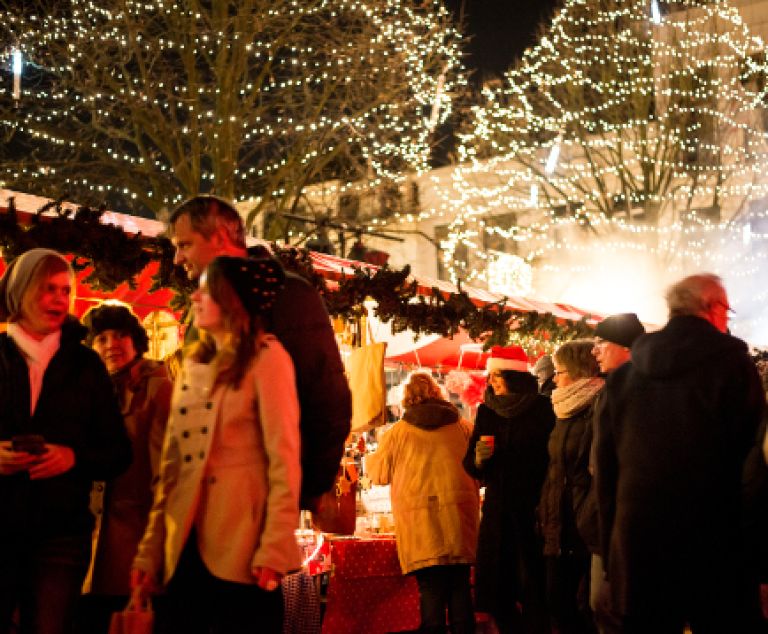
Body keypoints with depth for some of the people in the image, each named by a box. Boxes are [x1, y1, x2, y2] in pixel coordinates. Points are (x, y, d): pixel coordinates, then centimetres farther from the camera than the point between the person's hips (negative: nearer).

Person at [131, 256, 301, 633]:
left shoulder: (265, 358, -3)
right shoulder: (193, 365, 16)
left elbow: (283, 457, -10)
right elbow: (172, 464, 13)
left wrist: (274, 548, -17)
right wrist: (150, 549, 8)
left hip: (241, 547, -6)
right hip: (186, 546, 6)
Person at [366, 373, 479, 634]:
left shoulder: (397, 432, -1)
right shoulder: (464, 427, 7)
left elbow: (379, 474, 10)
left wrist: (369, 458, 31)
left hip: (420, 524, -2)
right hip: (459, 520, 2)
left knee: (431, 588, 0)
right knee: (460, 586, 7)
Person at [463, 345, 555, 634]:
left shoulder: (542, 409, -4)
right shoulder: (487, 411, 9)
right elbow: (470, 466, 10)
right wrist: (478, 459, -12)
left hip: (532, 510, -4)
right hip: (497, 512, 5)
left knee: (532, 587, -7)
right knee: (496, 590, 5)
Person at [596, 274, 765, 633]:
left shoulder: (623, 376, 7)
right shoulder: (733, 365, -7)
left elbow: (606, 470, 9)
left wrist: (611, 552, 15)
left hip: (637, 553, 4)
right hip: (715, 551, -4)